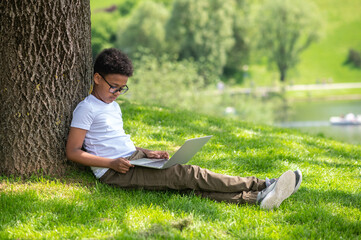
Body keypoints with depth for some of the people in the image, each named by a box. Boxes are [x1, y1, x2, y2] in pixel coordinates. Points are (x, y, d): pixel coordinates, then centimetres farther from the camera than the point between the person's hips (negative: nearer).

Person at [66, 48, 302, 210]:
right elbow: (73, 152, -12)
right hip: (114, 172, -8)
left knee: (190, 182, -14)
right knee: (184, 174, -20)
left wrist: (146, 153, 9)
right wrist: (112, 163, -18)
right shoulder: (87, 109, -7)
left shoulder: (114, 106, 20)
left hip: (134, 160, 8)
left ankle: (256, 198, -32)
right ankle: (261, 186, -25)